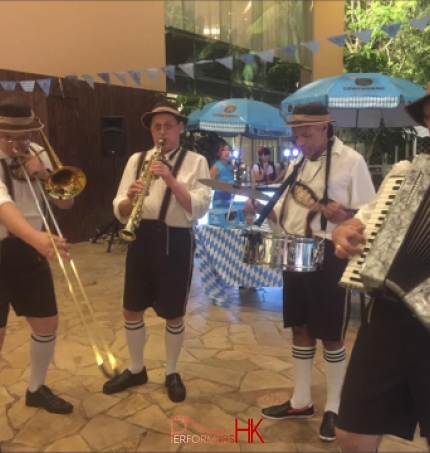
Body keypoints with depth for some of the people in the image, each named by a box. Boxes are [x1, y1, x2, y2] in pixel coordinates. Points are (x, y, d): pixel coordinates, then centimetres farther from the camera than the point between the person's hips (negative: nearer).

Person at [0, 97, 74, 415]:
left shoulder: (36, 154, 2)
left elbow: (66, 202, 2)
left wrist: (45, 174, -17)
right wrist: (38, 239, -52)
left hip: (27, 250, 6)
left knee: (48, 322, 11)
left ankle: (36, 389, 33)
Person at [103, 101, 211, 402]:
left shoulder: (196, 162, -1)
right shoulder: (136, 160, 8)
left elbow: (200, 208, -13)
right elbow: (120, 211, 3)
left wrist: (171, 180, -24)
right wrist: (129, 199, -20)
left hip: (176, 241, -3)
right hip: (142, 239, 4)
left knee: (174, 314, 8)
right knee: (132, 310, 12)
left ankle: (172, 373, 30)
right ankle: (136, 369, 34)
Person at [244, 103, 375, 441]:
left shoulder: (351, 161, -9)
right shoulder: (297, 165, 12)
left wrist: (343, 217, -31)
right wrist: (262, 209, -3)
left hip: (330, 257, -7)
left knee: (331, 335, 6)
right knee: (301, 328, 15)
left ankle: (334, 408, 25)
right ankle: (301, 401, 31)